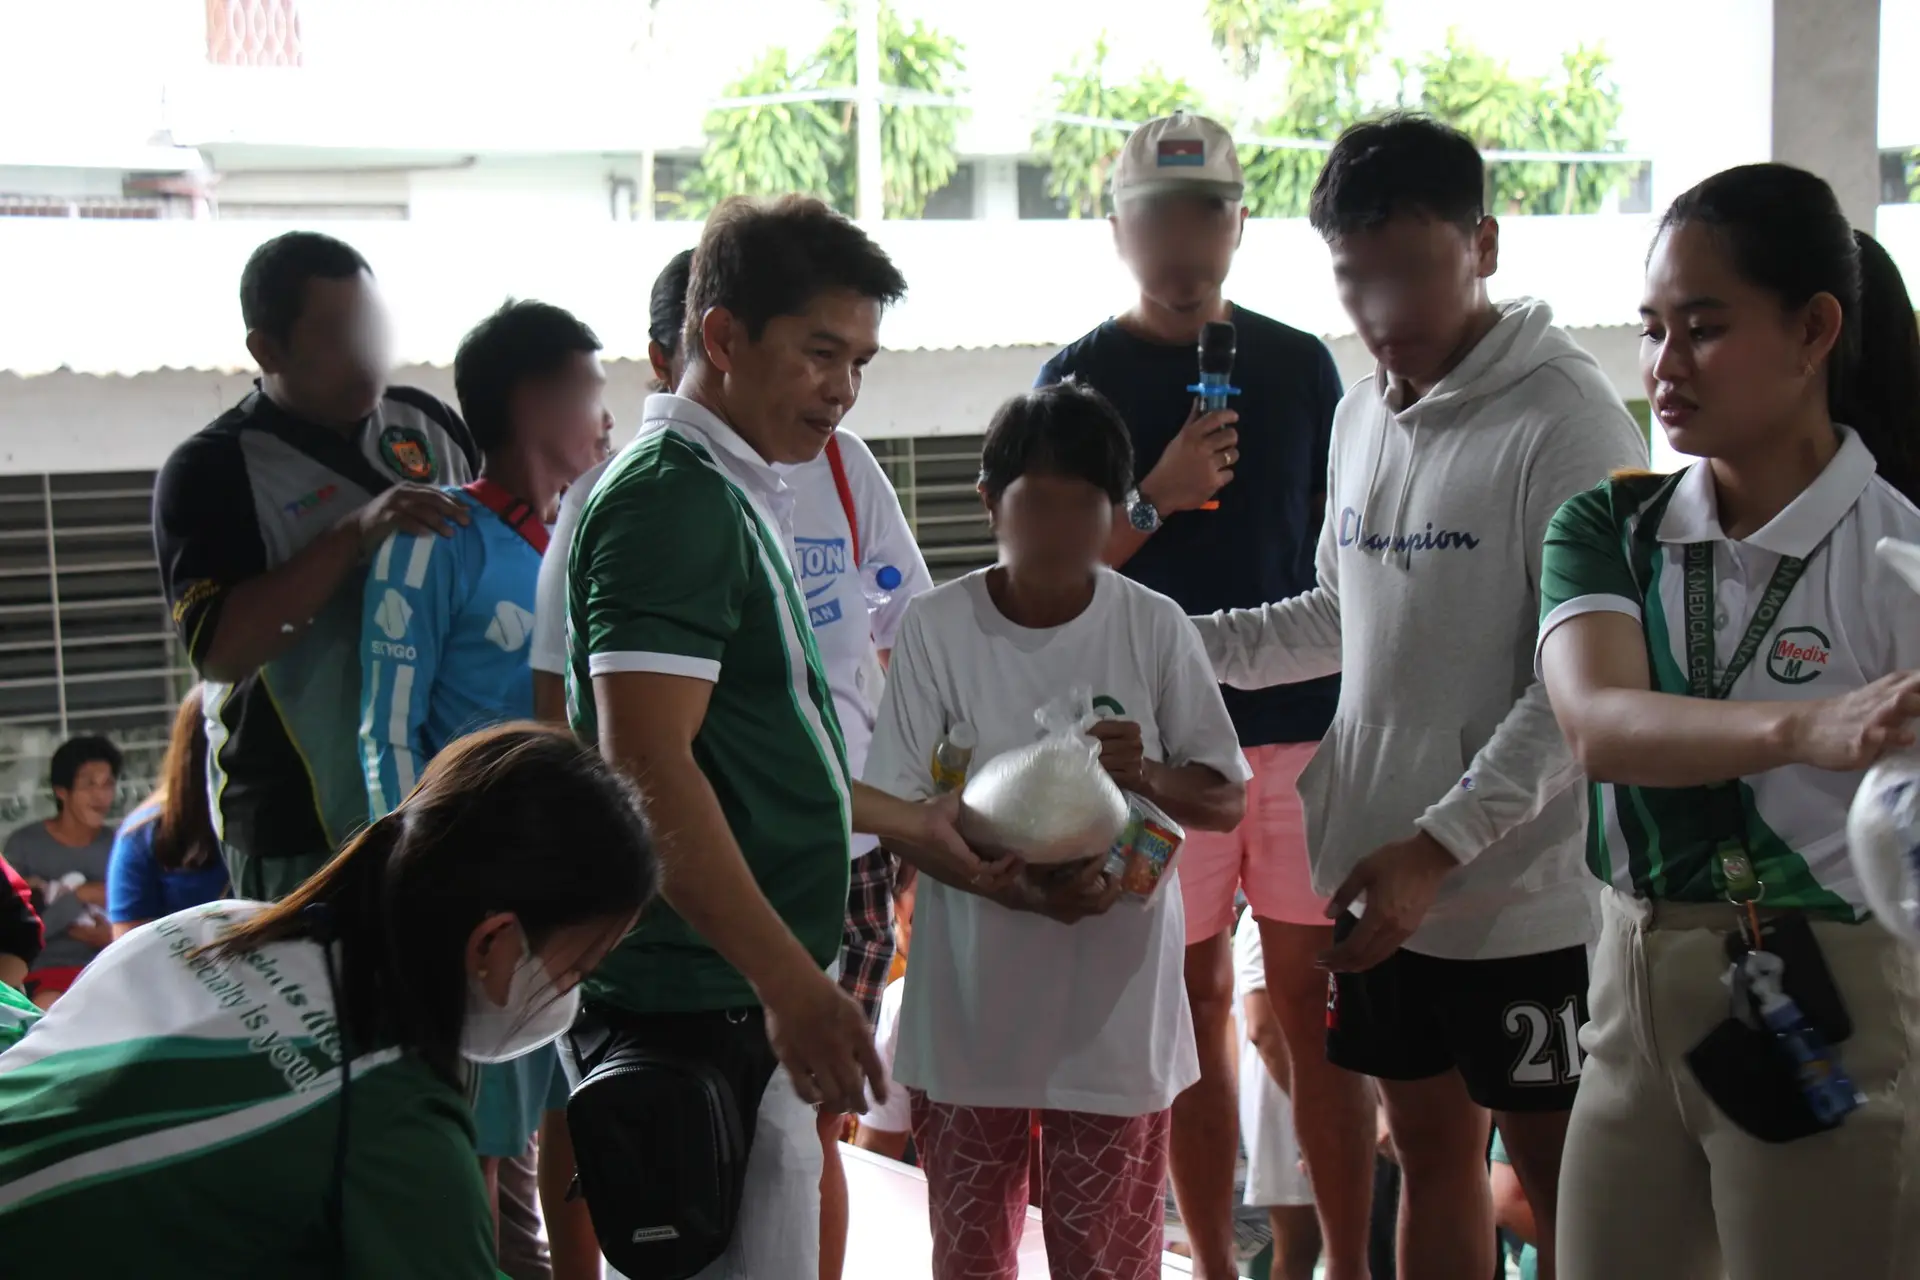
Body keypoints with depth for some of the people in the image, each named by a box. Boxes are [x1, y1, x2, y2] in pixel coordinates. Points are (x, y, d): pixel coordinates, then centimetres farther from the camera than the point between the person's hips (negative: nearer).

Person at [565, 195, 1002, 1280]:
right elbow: (648, 766, -23)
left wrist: (908, 826, 31)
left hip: (750, 997, 10)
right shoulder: (670, 498, -14)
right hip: (699, 1006, -10)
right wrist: (792, 983, -25)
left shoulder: (734, 495, 18)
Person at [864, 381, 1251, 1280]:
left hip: (1115, 1005, 0)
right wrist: (1022, 888, -22)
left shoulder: (1153, 627, -3)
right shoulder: (937, 627, -5)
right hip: (970, 1003, 0)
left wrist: (1148, 776, -19)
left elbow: (1228, 801, 3)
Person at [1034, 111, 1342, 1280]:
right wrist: (1152, 502, -15)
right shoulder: (1081, 379, 2)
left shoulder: (1299, 364, 8)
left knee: (1319, 1002, 2)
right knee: (1197, 1005, 5)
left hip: (1305, 722, 1)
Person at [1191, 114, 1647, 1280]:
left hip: (1524, 887, -7)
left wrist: (1437, 844, -22)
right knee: (1431, 1147, 17)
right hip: (1382, 874, 7)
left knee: (1558, 1178, 5)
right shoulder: (1362, 414, 9)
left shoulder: (1565, 420, -15)